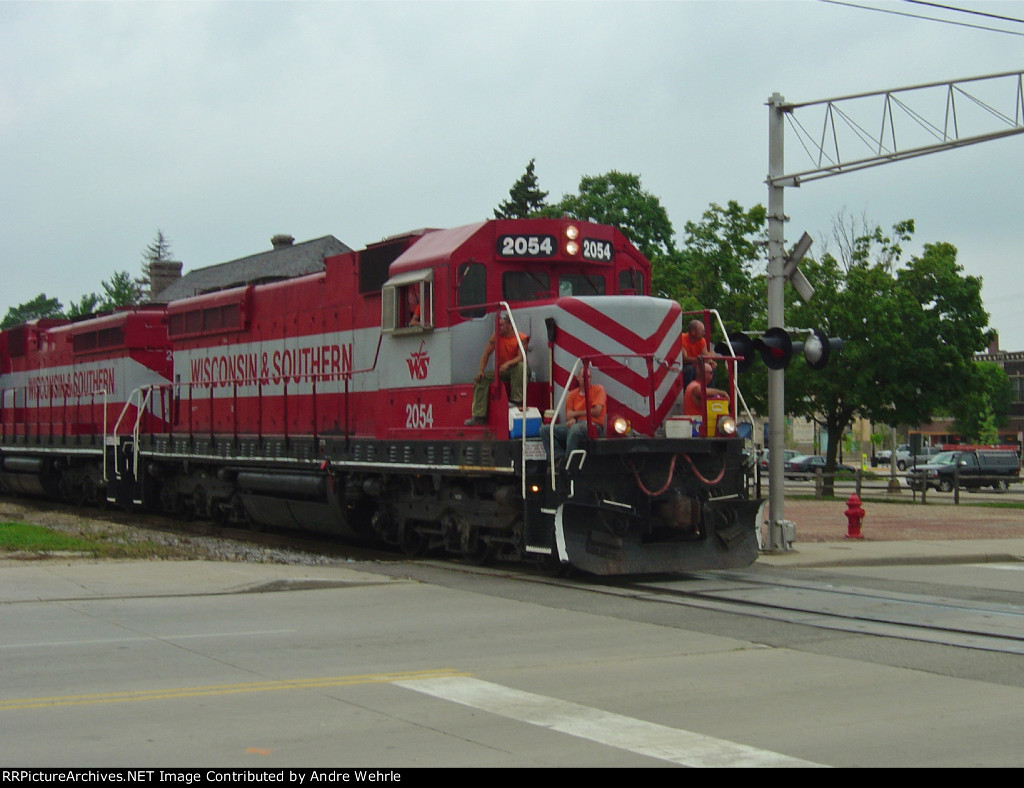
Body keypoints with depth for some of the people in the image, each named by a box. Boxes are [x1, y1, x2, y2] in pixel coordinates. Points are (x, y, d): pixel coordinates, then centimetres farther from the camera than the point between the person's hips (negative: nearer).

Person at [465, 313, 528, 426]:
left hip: (516, 372, -4)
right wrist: (481, 371, -8)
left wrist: (508, 363, -40)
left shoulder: (521, 338, -12)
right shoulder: (496, 336, -1)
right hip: (500, 372, 4)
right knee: (481, 379, -15)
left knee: (519, 365, -38)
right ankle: (479, 416, -17)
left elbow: (521, 357, -23)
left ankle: (516, 400, -31)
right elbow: (486, 354, 2)